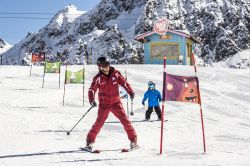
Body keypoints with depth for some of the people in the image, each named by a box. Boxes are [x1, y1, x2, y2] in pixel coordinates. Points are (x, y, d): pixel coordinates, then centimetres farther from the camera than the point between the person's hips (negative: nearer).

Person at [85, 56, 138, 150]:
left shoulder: (115, 73, -3)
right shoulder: (98, 78, -8)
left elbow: (124, 82, 7)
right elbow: (92, 90, -11)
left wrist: (130, 92, -4)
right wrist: (92, 101, -27)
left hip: (116, 103, 2)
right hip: (104, 104, -1)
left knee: (125, 120, -3)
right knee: (99, 123, -6)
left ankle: (133, 140, 8)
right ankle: (90, 141, 8)